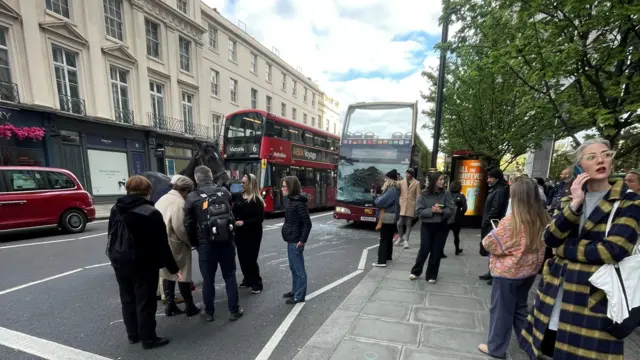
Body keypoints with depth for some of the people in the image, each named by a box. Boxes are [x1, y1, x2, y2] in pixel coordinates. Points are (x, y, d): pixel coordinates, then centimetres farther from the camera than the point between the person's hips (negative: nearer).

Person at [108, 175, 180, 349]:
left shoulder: (115, 210, 5)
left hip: (120, 261, 7)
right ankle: (149, 339, 15)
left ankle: (133, 335, 32)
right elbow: (161, 244, -17)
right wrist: (173, 267, -10)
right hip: (143, 264, -7)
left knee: (127, 299, 19)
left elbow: (112, 236, 14)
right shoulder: (151, 213, -18)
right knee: (146, 301, 4)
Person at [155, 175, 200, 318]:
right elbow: (180, 228, -24)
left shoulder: (162, 199, 10)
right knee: (183, 275, 4)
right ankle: (190, 307, 15)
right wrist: (191, 241, -11)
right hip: (175, 245, -8)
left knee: (167, 274, 16)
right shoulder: (179, 202, -20)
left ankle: (170, 305, 26)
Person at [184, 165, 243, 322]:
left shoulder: (192, 198, -7)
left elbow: (188, 224, -4)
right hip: (226, 242, 2)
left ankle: (209, 313, 26)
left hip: (206, 244, -2)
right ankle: (234, 311, 20)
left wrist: (194, 243, 8)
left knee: (208, 279, 12)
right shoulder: (225, 192, 1)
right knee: (230, 276, 12)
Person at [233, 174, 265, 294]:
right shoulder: (239, 196, 5)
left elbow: (260, 218, -18)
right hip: (239, 233, 7)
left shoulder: (257, 200, -14)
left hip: (253, 234, -6)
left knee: (251, 259, -3)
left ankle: (257, 284, 13)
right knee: (242, 258, 15)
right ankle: (247, 279, 33)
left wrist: (244, 222, -23)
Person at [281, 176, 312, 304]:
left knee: (299, 269, 4)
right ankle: (295, 291, 36)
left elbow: (307, 223, -21)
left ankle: (300, 296, 17)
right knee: (293, 268, 21)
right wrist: (291, 239, 14)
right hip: (291, 240, 10)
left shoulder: (299, 203, -20)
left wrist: (302, 240, -17)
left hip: (296, 241, -10)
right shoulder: (291, 201, 9)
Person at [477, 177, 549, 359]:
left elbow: (490, 243, -18)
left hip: (508, 272, -6)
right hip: (529, 270, 6)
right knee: (520, 307, 25)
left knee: (501, 310, 9)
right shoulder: (543, 218, -4)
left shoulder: (511, 220, -25)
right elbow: (542, 245, 10)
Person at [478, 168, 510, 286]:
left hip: (493, 226, -10)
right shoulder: (495, 189, 16)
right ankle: (492, 272, 27)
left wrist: (486, 222, -17)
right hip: (489, 225, 10)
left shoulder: (500, 191, -15)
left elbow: (495, 210, -22)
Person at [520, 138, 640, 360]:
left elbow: (614, 250, -16)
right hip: (557, 290, 4)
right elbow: (550, 238, -6)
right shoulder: (568, 200, 8)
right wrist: (575, 204, -13)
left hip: (594, 295, -3)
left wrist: (564, 248, -7)